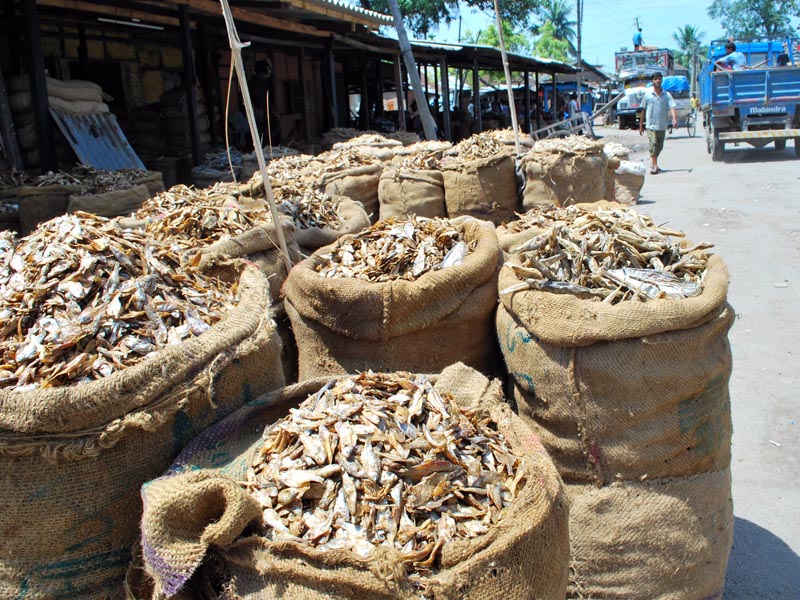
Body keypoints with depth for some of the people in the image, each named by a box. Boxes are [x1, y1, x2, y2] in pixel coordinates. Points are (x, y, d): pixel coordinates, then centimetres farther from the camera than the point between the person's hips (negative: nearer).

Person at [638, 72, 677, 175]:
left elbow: (672, 107, -9)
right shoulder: (648, 94, 2)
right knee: (653, 144, -15)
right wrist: (641, 125, 8)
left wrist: (674, 118, -27)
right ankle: (655, 166, -17)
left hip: (662, 125, 3)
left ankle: (653, 162, 34)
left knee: (659, 147, 13)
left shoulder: (667, 95, 4)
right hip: (651, 125, -3)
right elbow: (643, 110, 7)